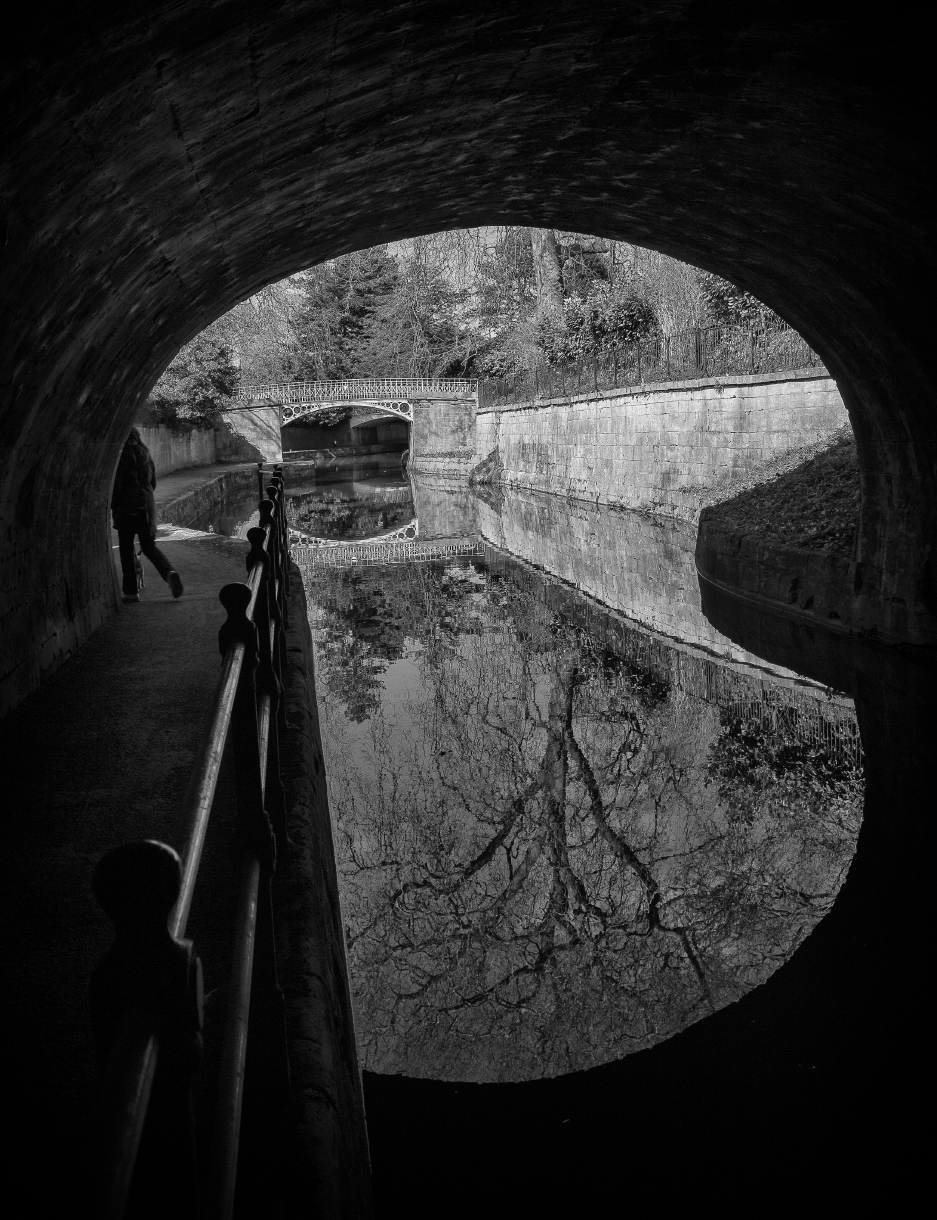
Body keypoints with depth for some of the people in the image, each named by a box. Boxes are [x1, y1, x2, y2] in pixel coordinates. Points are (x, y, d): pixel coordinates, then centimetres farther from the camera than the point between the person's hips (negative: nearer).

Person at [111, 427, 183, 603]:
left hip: (127, 506, -5)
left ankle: (131, 591, 7)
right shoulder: (146, 457, 7)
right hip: (147, 505, 5)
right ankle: (169, 572, -15)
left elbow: (116, 486, -11)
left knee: (126, 549, 5)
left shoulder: (121, 459, -9)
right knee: (150, 546, 12)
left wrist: (113, 507, -1)